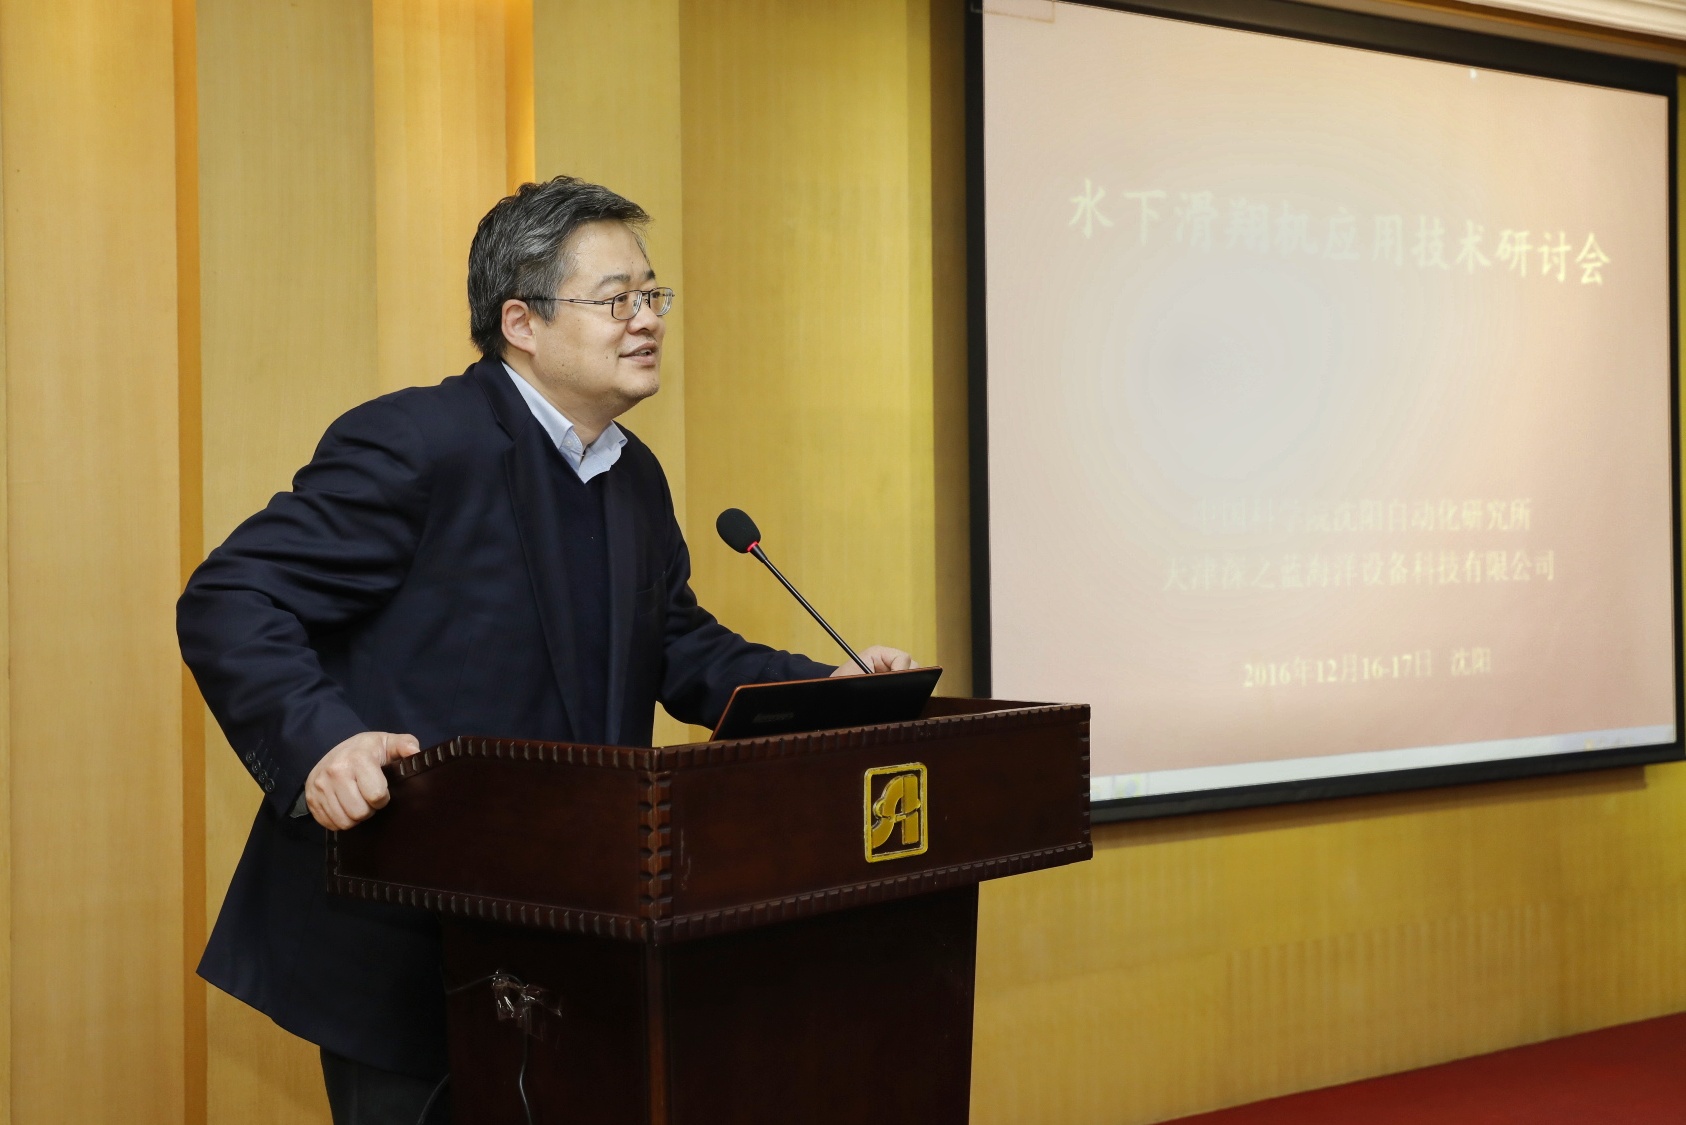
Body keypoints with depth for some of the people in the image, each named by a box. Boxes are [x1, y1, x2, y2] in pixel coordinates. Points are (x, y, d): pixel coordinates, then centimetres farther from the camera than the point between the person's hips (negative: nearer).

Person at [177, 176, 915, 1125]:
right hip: (399, 940, -7)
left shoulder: (637, 479, 12)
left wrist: (827, 690, 5)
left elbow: (680, 648, 21)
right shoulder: (415, 442, -15)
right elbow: (230, 603, -18)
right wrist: (319, 744, -34)